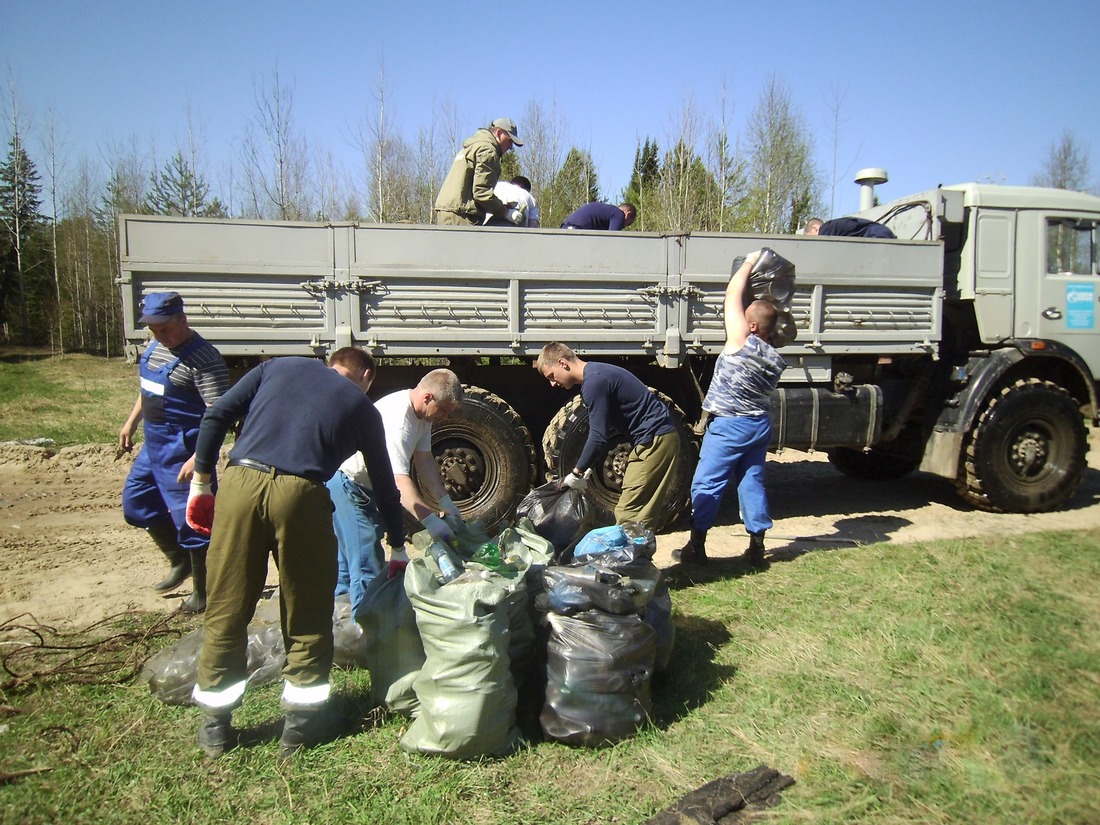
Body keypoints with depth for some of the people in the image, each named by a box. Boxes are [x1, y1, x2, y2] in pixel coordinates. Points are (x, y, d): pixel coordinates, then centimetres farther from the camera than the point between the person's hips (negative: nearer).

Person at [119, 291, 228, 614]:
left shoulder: (202, 358, -21)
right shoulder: (155, 347, 8)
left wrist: (199, 458, -32)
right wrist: (131, 423, 23)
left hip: (182, 451, -10)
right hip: (154, 445, 10)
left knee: (190, 521, -2)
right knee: (136, 504, 21)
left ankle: (203, 593, 15)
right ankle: (180, 561, 39)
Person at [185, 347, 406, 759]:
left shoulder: (278, 366, 24)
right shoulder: (360, 405, 20)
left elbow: (215, 417, 12)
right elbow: (384, 483, 25)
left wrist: (201, 482, 16)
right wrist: (397, 548, 34)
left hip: (239, 481, 2)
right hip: (299, 492, -2)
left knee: (226, 609, 13)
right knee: (307, 614, 14)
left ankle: (216, 723, 25)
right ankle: (302, 719, 21)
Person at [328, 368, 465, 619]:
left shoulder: (422, 413, -2)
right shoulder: (398, 420, -33)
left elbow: (424, 460, 2)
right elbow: (399, 480, -39)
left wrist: (444, 501, -4)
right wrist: (430, 519, -41)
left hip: (363, 485, 10)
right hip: (346, 483, -10)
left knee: (349, 555, 24)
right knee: (366, 560, -9)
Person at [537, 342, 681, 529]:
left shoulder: (594, 382, -17)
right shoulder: (595, 374, 15)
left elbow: (598, 436, -19)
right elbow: (603, 430, 19)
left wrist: (577, 473, -7)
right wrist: (585, 470, 13)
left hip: (655, 440, -10)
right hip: (657, 437, 10)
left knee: (628, 513, -10)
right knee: (638, 512, 13)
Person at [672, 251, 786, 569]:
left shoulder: (742, 340, -13)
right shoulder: (777, 360, 5)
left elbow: (732, 296, -6)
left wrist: (748, 263, 7)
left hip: (728, 426, -7)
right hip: (761, 425, 7)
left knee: (707, 485, 0)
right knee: (752, 483, 12)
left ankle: (696, 546, 3)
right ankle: (757, 547, 15)